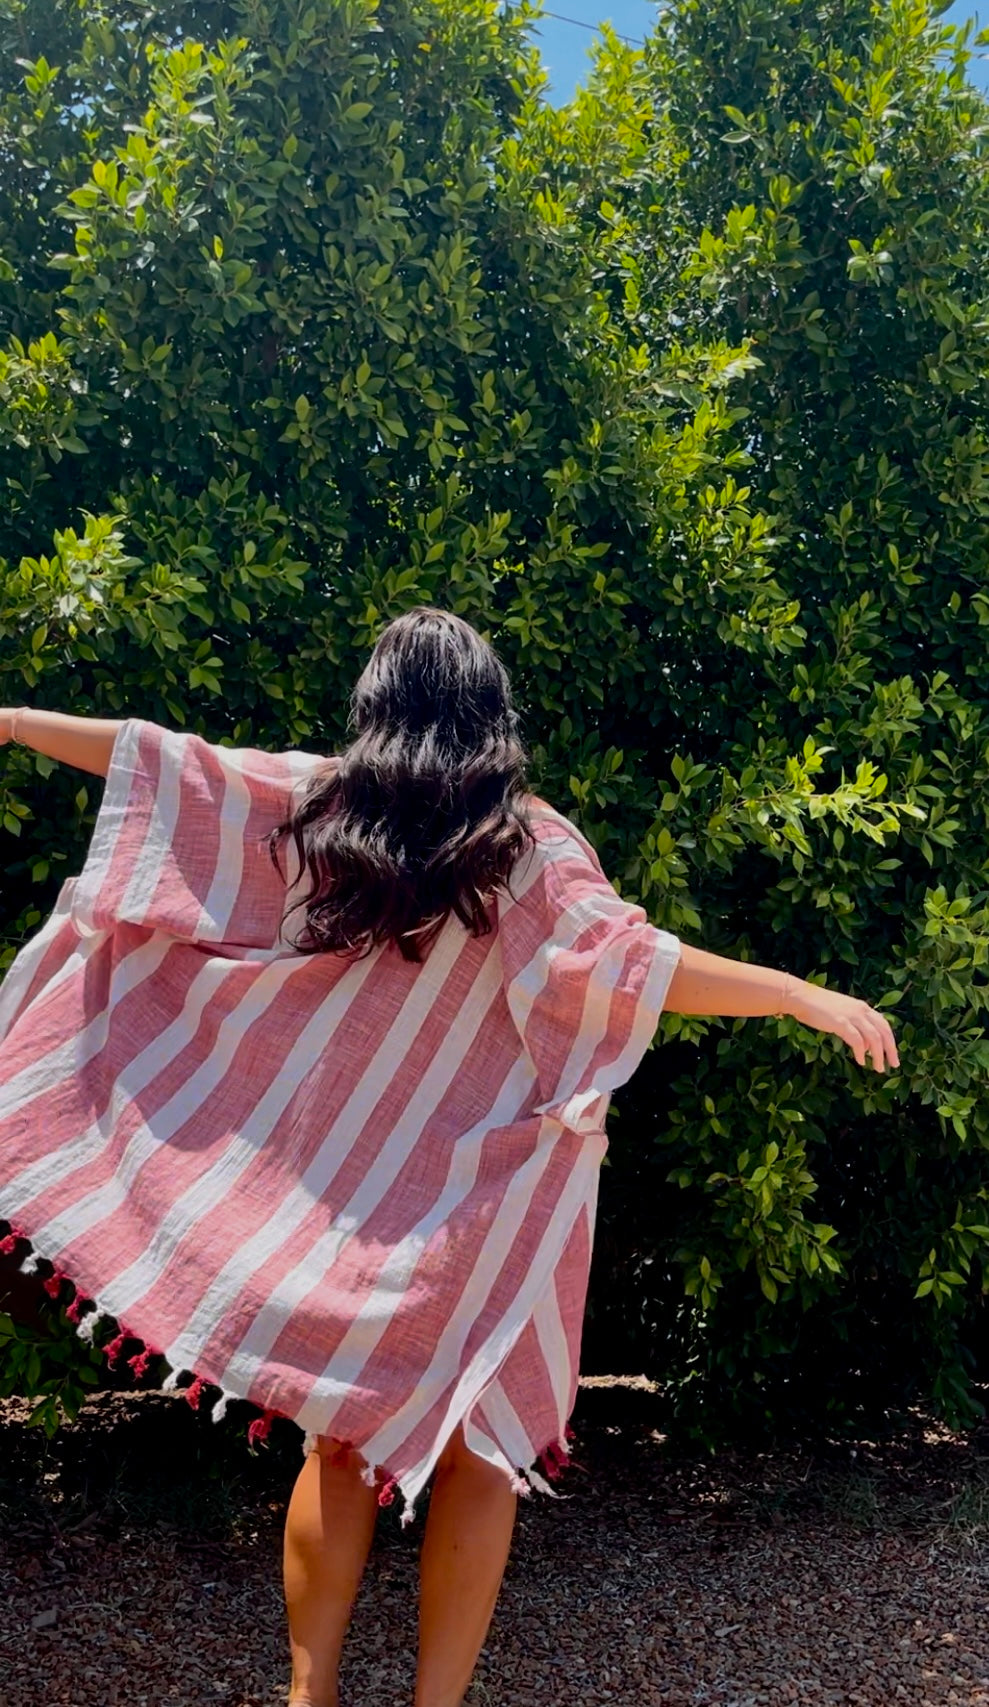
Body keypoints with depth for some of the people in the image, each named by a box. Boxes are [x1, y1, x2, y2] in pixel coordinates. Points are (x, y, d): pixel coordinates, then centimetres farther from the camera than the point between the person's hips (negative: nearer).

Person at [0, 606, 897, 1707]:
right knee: (481, 1450, 11)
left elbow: (161, 760, 7)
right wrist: (804, 996, -13)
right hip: (482, 1198, -3)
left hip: (340, 1190, 4)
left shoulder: (316, 803, 0)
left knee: (340, 1437, 17)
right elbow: (636, 962, -19)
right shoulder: (527, 845, -10)